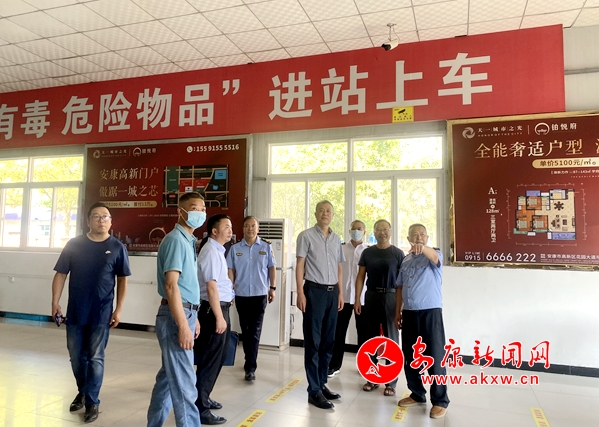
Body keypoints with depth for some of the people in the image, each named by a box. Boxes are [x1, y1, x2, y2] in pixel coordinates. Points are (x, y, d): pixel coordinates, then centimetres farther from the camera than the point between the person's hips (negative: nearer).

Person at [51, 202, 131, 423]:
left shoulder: (117, 247, -3)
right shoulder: (74, 244, 0)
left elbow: (122, 280, 1)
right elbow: (61, 274, 3)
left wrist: (118, 309, -3)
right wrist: (55, 302, -4)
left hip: (101, 313, -2)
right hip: (75, 312, 2)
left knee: (95, 358, 4)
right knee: (76, 357, 15)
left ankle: (92, 402, 16)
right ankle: (82, 392, 37)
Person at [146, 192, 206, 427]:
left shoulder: (188, 240, 14)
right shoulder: (176, 240, -15)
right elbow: (171, 286, -22)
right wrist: (183, 325, -24)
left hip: (184, 314, 10)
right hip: (176, 317, -10)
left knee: (168, 377, 19)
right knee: (184, 383, -3)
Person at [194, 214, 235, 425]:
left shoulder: (218, 250, 14)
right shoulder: (211, 252, -17)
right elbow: (211, 286, -23)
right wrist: (219, 317, -23)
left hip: (220, 307, 10)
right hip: (213, 309, -10)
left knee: (218, 357, 19)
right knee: (210, 360, -2)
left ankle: (203, 398, 35)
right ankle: (200, 408, 10)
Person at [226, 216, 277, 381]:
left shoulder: (266, 246, 0)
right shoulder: (235, 248, 2)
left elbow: (272, 268, 3)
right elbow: (230, 270, 4)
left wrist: (272, 288, -1)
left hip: (260, 294, -2)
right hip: (241, 295, 2)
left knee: (254, 331, -2)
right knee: (245, 330, 13)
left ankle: (250, 367, 1)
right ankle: (250, 361, 30)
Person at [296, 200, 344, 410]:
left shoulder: (336, 239, 13)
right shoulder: (306, 236, -3)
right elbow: (300, 266, -5)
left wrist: (340, 292, 12)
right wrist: (300, 293, -11)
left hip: (332, 292, 6)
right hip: (314, 290, -5)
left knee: (328, 341, 12)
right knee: (313, 342, 0)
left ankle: (321, 383, 25)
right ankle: (314, 391, 7)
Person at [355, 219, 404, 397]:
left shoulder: (398, 253, -1)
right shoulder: (367, 252, 6)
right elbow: (360, 276, 6)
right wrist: (357, 299, 0)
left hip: (391, 297, -2)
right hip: (371, 296, 3)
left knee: (391, 339, 2)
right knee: (372, 338, 10)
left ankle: (391, 382, 12)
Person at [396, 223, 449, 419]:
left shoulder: (434, 254, -4)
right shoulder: (406, 260, 12)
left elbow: (434, 257, -31)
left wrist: (422, 248, -52)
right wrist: (398, 312, 12)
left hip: (430, 312, -6)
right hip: (409, 313, 6)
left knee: (434, 358, 0)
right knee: (409, 358, 12)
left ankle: (440, 401, 14)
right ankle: (417, 394, 28)